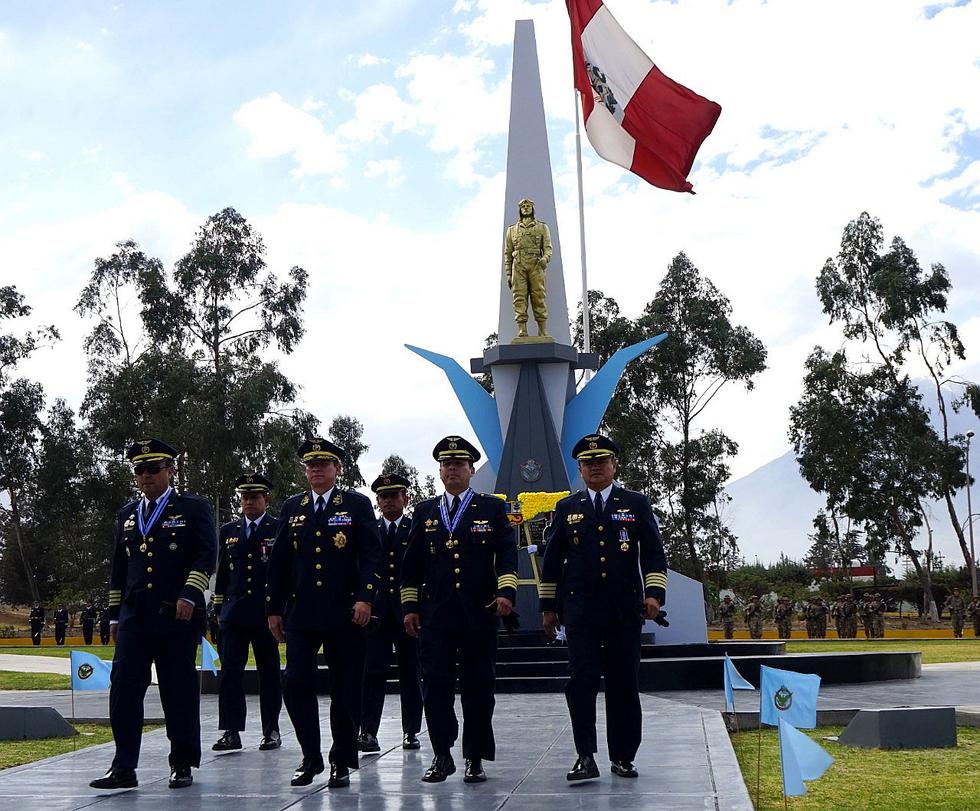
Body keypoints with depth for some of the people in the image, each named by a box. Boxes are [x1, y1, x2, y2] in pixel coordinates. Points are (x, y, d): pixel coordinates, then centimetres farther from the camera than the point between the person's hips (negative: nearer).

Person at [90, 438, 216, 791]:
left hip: (176, 616, -4)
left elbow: (205, 557, -6)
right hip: (134, 617, 4)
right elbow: (118, 568, 21)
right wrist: (115, 613, 17)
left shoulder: (193, 508, 3)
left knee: (179, 691, 3)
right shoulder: (127, 514, 18)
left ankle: (182, 765, 14)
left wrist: (189, 595, -18)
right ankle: (124, 768, 1)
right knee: (124, 689, -3)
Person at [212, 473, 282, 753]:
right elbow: (222, 573, 16)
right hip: (233, 613, 3)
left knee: (269, 673, 4)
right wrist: (219, 609, 10)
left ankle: (271, 731, 12)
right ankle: (231, 732, -1)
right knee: (230, 672, -3)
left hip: (267, 613, -3)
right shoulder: (227, 531, 14)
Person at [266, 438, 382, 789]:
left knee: (345, 690, 2)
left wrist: (365, 598, -14)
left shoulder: (358, 505, 3)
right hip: (300, 613, 3)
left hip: (344, 613, -3)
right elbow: (278, 561, 14)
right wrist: (273, 608, 10)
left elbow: (371, 555, -3)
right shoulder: (292, 508, 12)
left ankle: (341, 763, 14)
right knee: (296, 685, -2)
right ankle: (311, 758, 13)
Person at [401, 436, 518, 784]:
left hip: (479, 612, -1)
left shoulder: (492, 508, 8)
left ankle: (475, 759, 13)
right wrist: (410, 606, 7)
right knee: (435, 686, -1)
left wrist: (506, 592, -14)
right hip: (435, 614, 2)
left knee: (478, 687, 3)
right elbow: (411, 563, 14)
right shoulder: (425, 511, 14)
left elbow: (507, 555, 0)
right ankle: (442, 756, 10)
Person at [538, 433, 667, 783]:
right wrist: (548, 605, 11)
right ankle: (586, 757, -7)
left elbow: (653, 553, 4)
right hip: (580, 610, 0)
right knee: (582, 681, -8)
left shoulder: (637, 504, 8)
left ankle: (623, 757, 14)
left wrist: (654, 592, -9)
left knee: (624, 684, 4)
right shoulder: (567, 508, 12)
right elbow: (552, 559, 14)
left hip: (625, 609, 0)